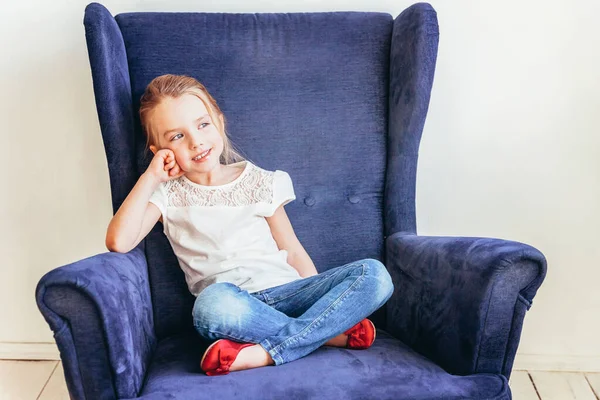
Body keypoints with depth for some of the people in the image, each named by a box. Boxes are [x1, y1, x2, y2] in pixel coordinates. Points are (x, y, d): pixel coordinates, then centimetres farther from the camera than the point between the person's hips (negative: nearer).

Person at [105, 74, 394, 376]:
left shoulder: (258, 182, 11)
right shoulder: (167, 195, 8)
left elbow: (293, 251, 12)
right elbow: (118, 242, -8)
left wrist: (325, 299, 2)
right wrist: (150, 178, -5)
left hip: (285, 292, 3)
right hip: (233, 305, -2)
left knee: (374, 274, -20)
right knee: (214, 301, -40)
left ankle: (261, 353, -28)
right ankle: (332, 331, -20)